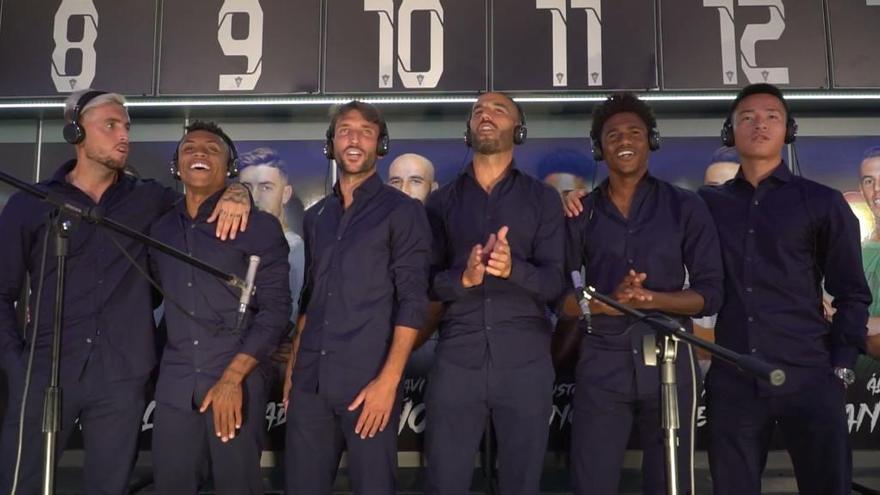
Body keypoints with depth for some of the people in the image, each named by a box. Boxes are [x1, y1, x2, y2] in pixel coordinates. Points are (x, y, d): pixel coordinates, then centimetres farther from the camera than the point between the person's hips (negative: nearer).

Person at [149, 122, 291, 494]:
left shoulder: (259, 226, -2)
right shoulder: (160, 229, 12)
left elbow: (276, 309, -8)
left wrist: (232, 377, -15)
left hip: (237, 381, -4)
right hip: (174, 384, 4)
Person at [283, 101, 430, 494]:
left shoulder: (403, 211, -2)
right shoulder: (316, 216, 15)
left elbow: (412, 300, -9)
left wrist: (389, 379, -17)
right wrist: (292, 366, 11)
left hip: (369, 381, -5)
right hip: (310, 381, 5)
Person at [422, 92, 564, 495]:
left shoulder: (542, 198, 6)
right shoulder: (442, 200, 10)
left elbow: (555, 282, -2)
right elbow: (426, 281, 3)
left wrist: (512, 268, -23)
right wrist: (463, 278, -18)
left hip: (525, 361, 0)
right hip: (456, 359, 1)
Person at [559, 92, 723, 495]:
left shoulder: (685, 207, 3)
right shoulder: (580, 214, 6)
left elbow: (710, 294, 0)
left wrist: (652, 299, -17)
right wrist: (606, 303, -16)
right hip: (601, 365, 0)